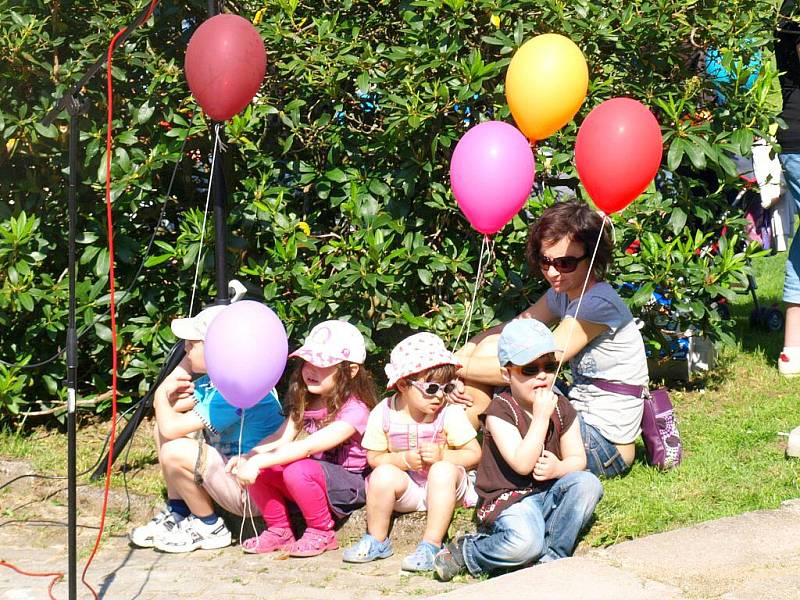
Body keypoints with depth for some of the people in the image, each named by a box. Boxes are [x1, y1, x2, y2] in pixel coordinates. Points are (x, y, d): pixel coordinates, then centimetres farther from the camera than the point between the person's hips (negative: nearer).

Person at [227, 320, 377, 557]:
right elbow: (282, 441, -2)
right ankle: (279, 531, 4)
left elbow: (307, 448, -30)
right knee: (255, 468, -14)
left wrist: (258, 461, -36)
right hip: (312, 482, 7)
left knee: (297, 471, -34)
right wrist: (249, 456, -20)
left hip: (347, 486, -7)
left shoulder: (354, 410, -20)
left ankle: (321, 534, -11)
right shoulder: (304, 402, 6)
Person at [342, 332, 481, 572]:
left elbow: (474, 453, -10)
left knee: (444, 471, -33)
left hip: (443, 488, -1)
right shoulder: (383, 414, -9)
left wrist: (443, 456, -27)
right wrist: (403, 460, -21)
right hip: (408, 489, 1)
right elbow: (374, 457, -3)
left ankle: (430, 545, -28)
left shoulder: (449, 413, -13)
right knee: (383, 475, -27)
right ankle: (376, 541, -8)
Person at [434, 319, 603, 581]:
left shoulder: (562, 408, 5)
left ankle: (552, 554, -13)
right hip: (508, 498, -6)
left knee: (588, 483, -23)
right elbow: (522, 464, -23)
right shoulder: (500, 411, -13)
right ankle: (466, 552, -6)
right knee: (525, 543, -35)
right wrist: (541, 416, -25)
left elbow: (577, 458, 7)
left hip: (548, 493, 6)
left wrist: (558, 468, -16)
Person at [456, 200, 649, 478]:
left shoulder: (598, 304, -22)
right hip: (581, 415, 9)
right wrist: (462, 353, -13)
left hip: (604, 443, -9)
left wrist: (459, 366, -17)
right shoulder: (563, 293, 6)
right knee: (489, 348, 0)